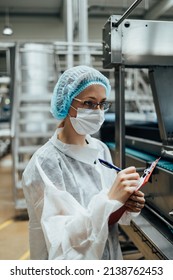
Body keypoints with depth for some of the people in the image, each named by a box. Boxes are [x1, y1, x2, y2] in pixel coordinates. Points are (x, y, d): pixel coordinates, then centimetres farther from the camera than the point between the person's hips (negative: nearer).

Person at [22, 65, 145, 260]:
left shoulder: (101, 149, -6)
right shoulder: (45, 163, -24)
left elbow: (108, 215, 4)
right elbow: (61, 241, -26)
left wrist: (128, 206, -16)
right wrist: (109, 199, -34)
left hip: (110, 254, 6)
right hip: (71, 260, -5)